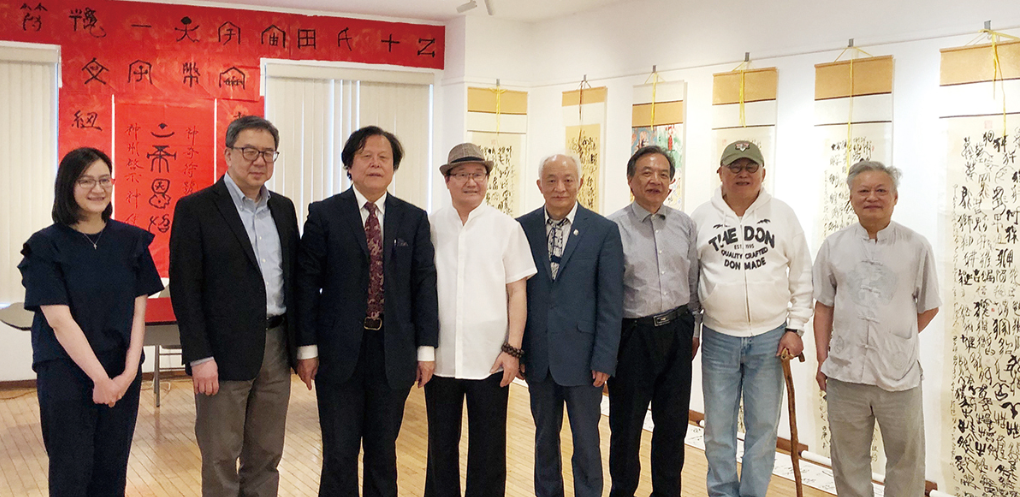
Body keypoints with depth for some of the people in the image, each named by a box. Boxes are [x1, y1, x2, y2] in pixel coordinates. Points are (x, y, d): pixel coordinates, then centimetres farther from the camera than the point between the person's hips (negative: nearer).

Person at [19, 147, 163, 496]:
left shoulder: (131, 241, 4)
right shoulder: (45, 246, -6)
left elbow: (138, 312, 2)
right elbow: (60, 321, -11)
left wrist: (129, 372, -9)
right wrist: (100, 378, -14)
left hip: (122, 376, 3)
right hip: (67, 374, -3)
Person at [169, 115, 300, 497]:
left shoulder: (283, 208, 11)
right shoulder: (195, 209, -6)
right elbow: (184, 288, -9)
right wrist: (200, 357, -15)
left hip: (276, 348, 5)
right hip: (225, 351, -5)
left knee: (266, 458, 13)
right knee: (221, 460, 5)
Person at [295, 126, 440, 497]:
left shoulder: (414, 220, 6)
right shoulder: (324, 214, 0)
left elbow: (425, 284, 4)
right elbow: (307, 282, -1)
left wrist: (426, 348, -1)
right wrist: (307, 347, -6)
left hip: (394, 354, 2)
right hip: (339, 352, -1)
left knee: (383, 452, 12)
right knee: (339, 453, 6)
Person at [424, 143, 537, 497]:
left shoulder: (506, 228, 1)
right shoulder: (430, 226, 4)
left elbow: (517, 293, 0)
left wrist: (512, 349, -6)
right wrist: (419, 349, 4)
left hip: (490, 360, -1)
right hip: (440, 358, 1)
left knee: (488, 452, 7)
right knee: (441, 447, 13)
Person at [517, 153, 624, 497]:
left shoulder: (604, 231, -5)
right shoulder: (522, 228, 2)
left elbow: (611, 301, -5)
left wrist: (604, 359, -9)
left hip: (581, 356, -2)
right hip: (537, 356, 3)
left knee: (586, 441, 7)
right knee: (544, 438, 16)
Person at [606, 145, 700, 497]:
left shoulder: (685, 225, 7)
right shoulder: (614, 227, -6)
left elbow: (694, 282, 14)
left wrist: (693, 329, 13)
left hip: (677, 333, 4)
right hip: (634, 333, -3)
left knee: (674, 422, 12)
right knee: (626, 423, 8)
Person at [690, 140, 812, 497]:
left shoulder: (782, 215, 2)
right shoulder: (702, 217, 2)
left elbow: (802, 277, 5)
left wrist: (795, 327, 0)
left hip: (770, 338, 0)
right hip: (718, 339, 0)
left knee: (763, 427, 8)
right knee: (718, 429, 8)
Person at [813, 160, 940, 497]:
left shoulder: (916, 247, 0)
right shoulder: (833, 246, 4)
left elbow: (928, 307, 8)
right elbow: (824, 306, 9)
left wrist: (895, 342, 6)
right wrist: (823, 358, 5)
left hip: (899, 375, -1)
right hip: (844, 374, 1)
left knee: (906, 460, 9)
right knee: (849, 462, 13)